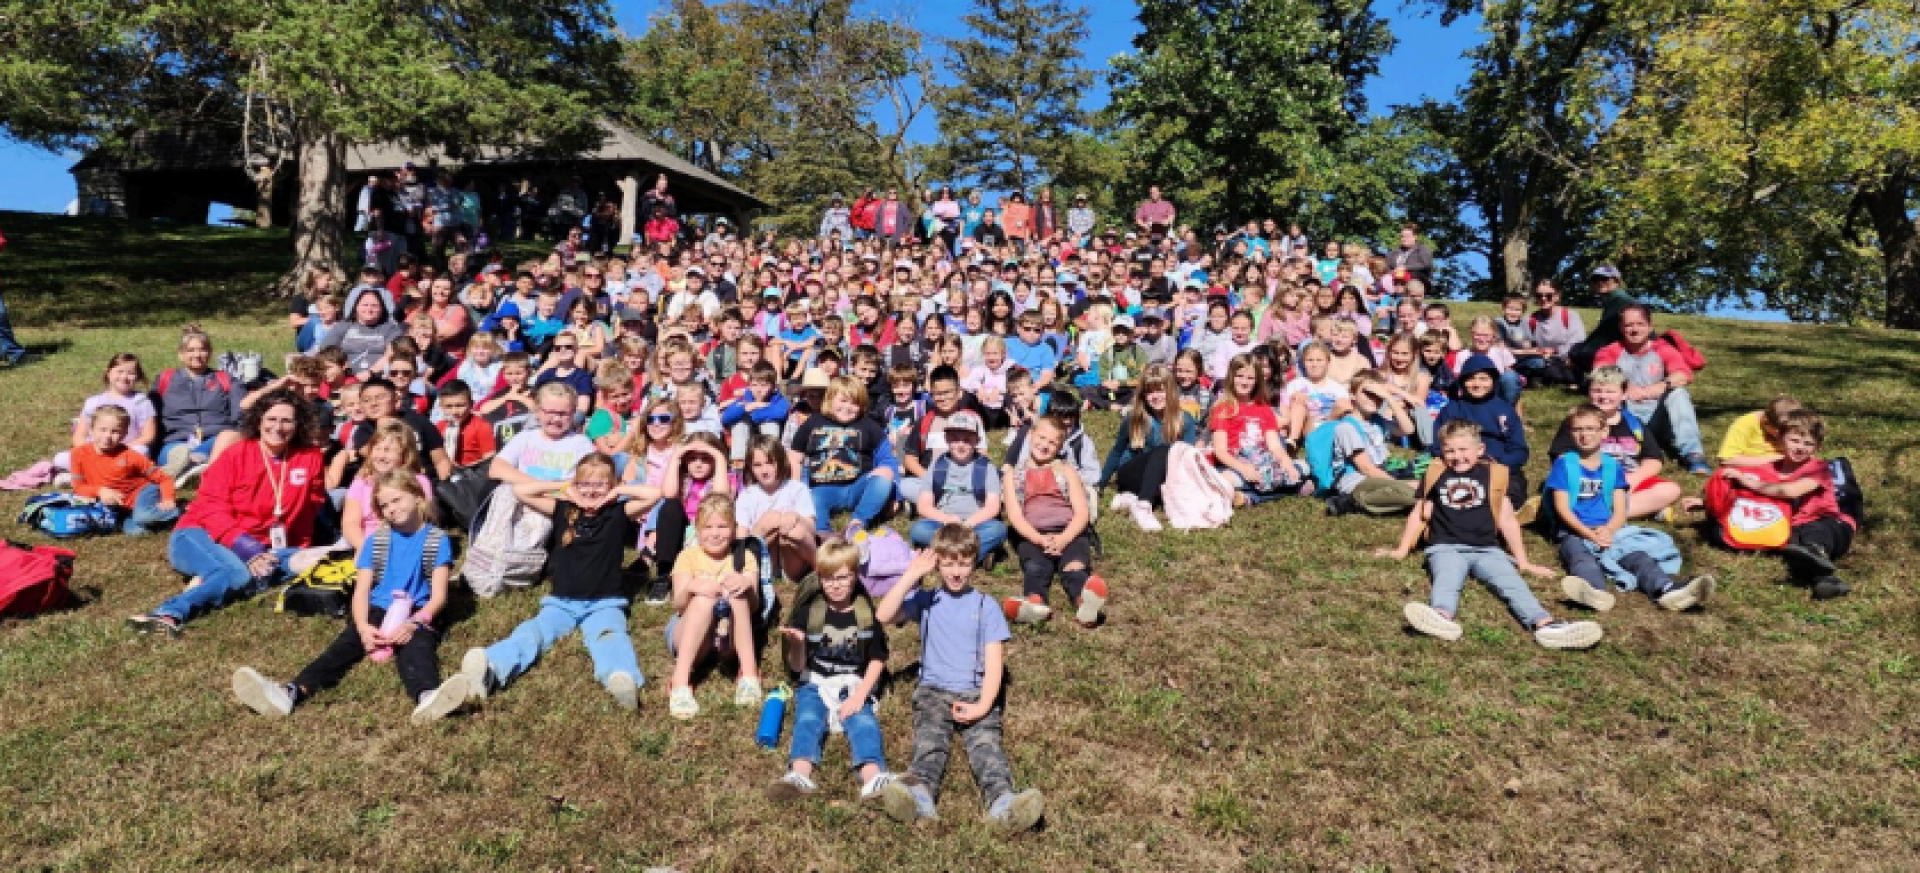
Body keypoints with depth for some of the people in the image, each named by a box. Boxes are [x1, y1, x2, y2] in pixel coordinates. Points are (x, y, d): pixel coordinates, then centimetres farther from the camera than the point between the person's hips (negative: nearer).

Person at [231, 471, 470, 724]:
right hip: (377, 611, 4)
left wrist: (414, 623, -23)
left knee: (417, 646, -35)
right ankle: (291, 693, -53)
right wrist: (363, 627, -17)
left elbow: (438, 596, -2)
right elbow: (361, 591, 5)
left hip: (416, 615, -4)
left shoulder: (437, 540, 6)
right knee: (346, 644, -26)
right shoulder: (376, 541, 15)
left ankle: (427, 696, -70)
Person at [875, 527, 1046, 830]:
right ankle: (919, 794, -58)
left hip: (976, 694, 0)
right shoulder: (925, 599, 14)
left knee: (986, 743, -28)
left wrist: (983, 706, -13)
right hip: (934, 691, 1)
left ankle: (1003, 801, -55)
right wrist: (911, 575, -10)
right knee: (929, 741, -28)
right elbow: (883, 616, -5)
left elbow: (994, 663, 3)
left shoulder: (985, 606, 12)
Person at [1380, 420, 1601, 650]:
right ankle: (1442, 617, -65)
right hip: (1446, 548, -2)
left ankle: (1544, 624, -49)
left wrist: (1523, 562, 16)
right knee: (1446, 580, -34)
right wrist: (1402, 550, 23)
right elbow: (1420, 513, 23)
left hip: (1486, 549, 2)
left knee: (1512, 582, -25)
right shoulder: (1436, 474, 14)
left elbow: (1506, 520, 16)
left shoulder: (1493, 475, 14)